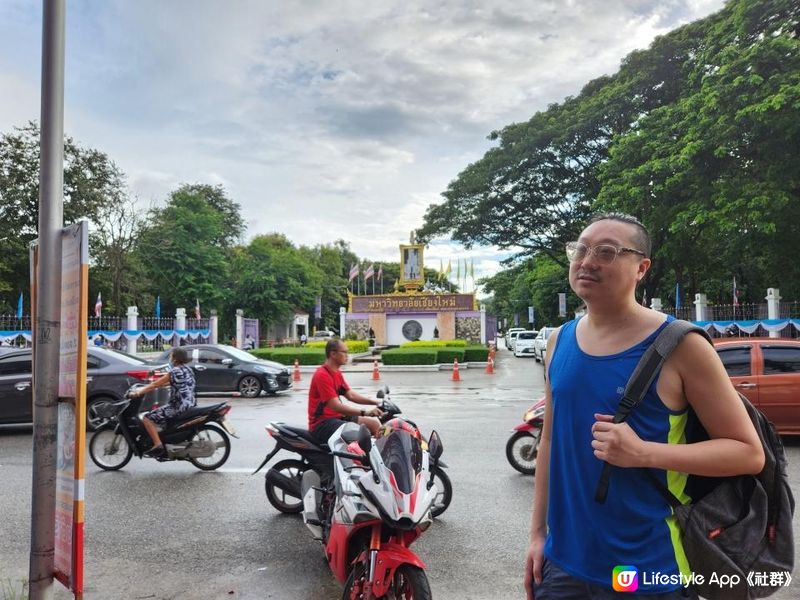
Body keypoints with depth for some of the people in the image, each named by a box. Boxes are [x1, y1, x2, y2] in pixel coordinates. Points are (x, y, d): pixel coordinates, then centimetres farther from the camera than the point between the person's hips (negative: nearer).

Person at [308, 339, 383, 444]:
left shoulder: (336, 373, 12)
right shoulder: (322, 375, -19)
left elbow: (350, 395, 13)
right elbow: (336, 406, -25)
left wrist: (375, 402, 2)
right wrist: (364, 412, -31)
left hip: (337, 417, 10)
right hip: (322, 423, -10)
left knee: (374, 424, 5)